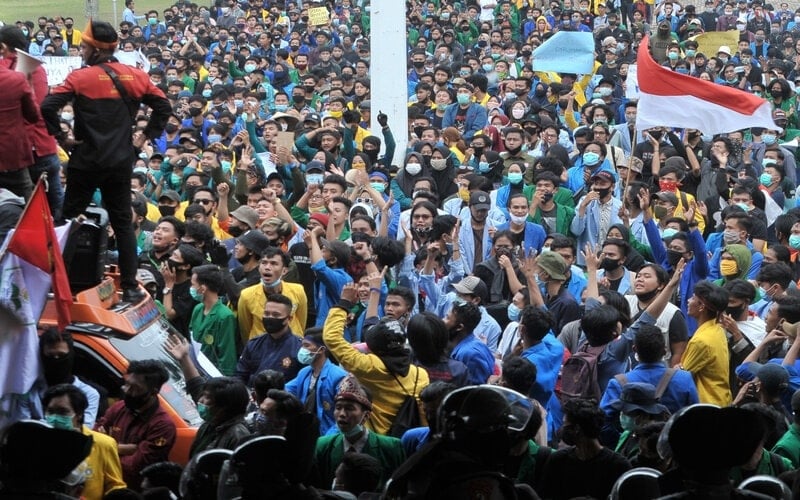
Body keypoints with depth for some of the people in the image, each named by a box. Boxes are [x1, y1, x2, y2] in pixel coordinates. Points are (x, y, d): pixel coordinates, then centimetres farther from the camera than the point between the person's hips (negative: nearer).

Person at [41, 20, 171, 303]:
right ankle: (130, 287, 4)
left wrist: (60, 136, -5)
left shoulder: (81, 77, -9)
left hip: (86, 160, -3)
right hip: (121, 161, 3)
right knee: (122, 223, 8)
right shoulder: (134, 76, 3)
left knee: (71, 219, 10)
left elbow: (48, 107, -18)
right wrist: (146, 136, 11)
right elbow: (163, 106, 5)